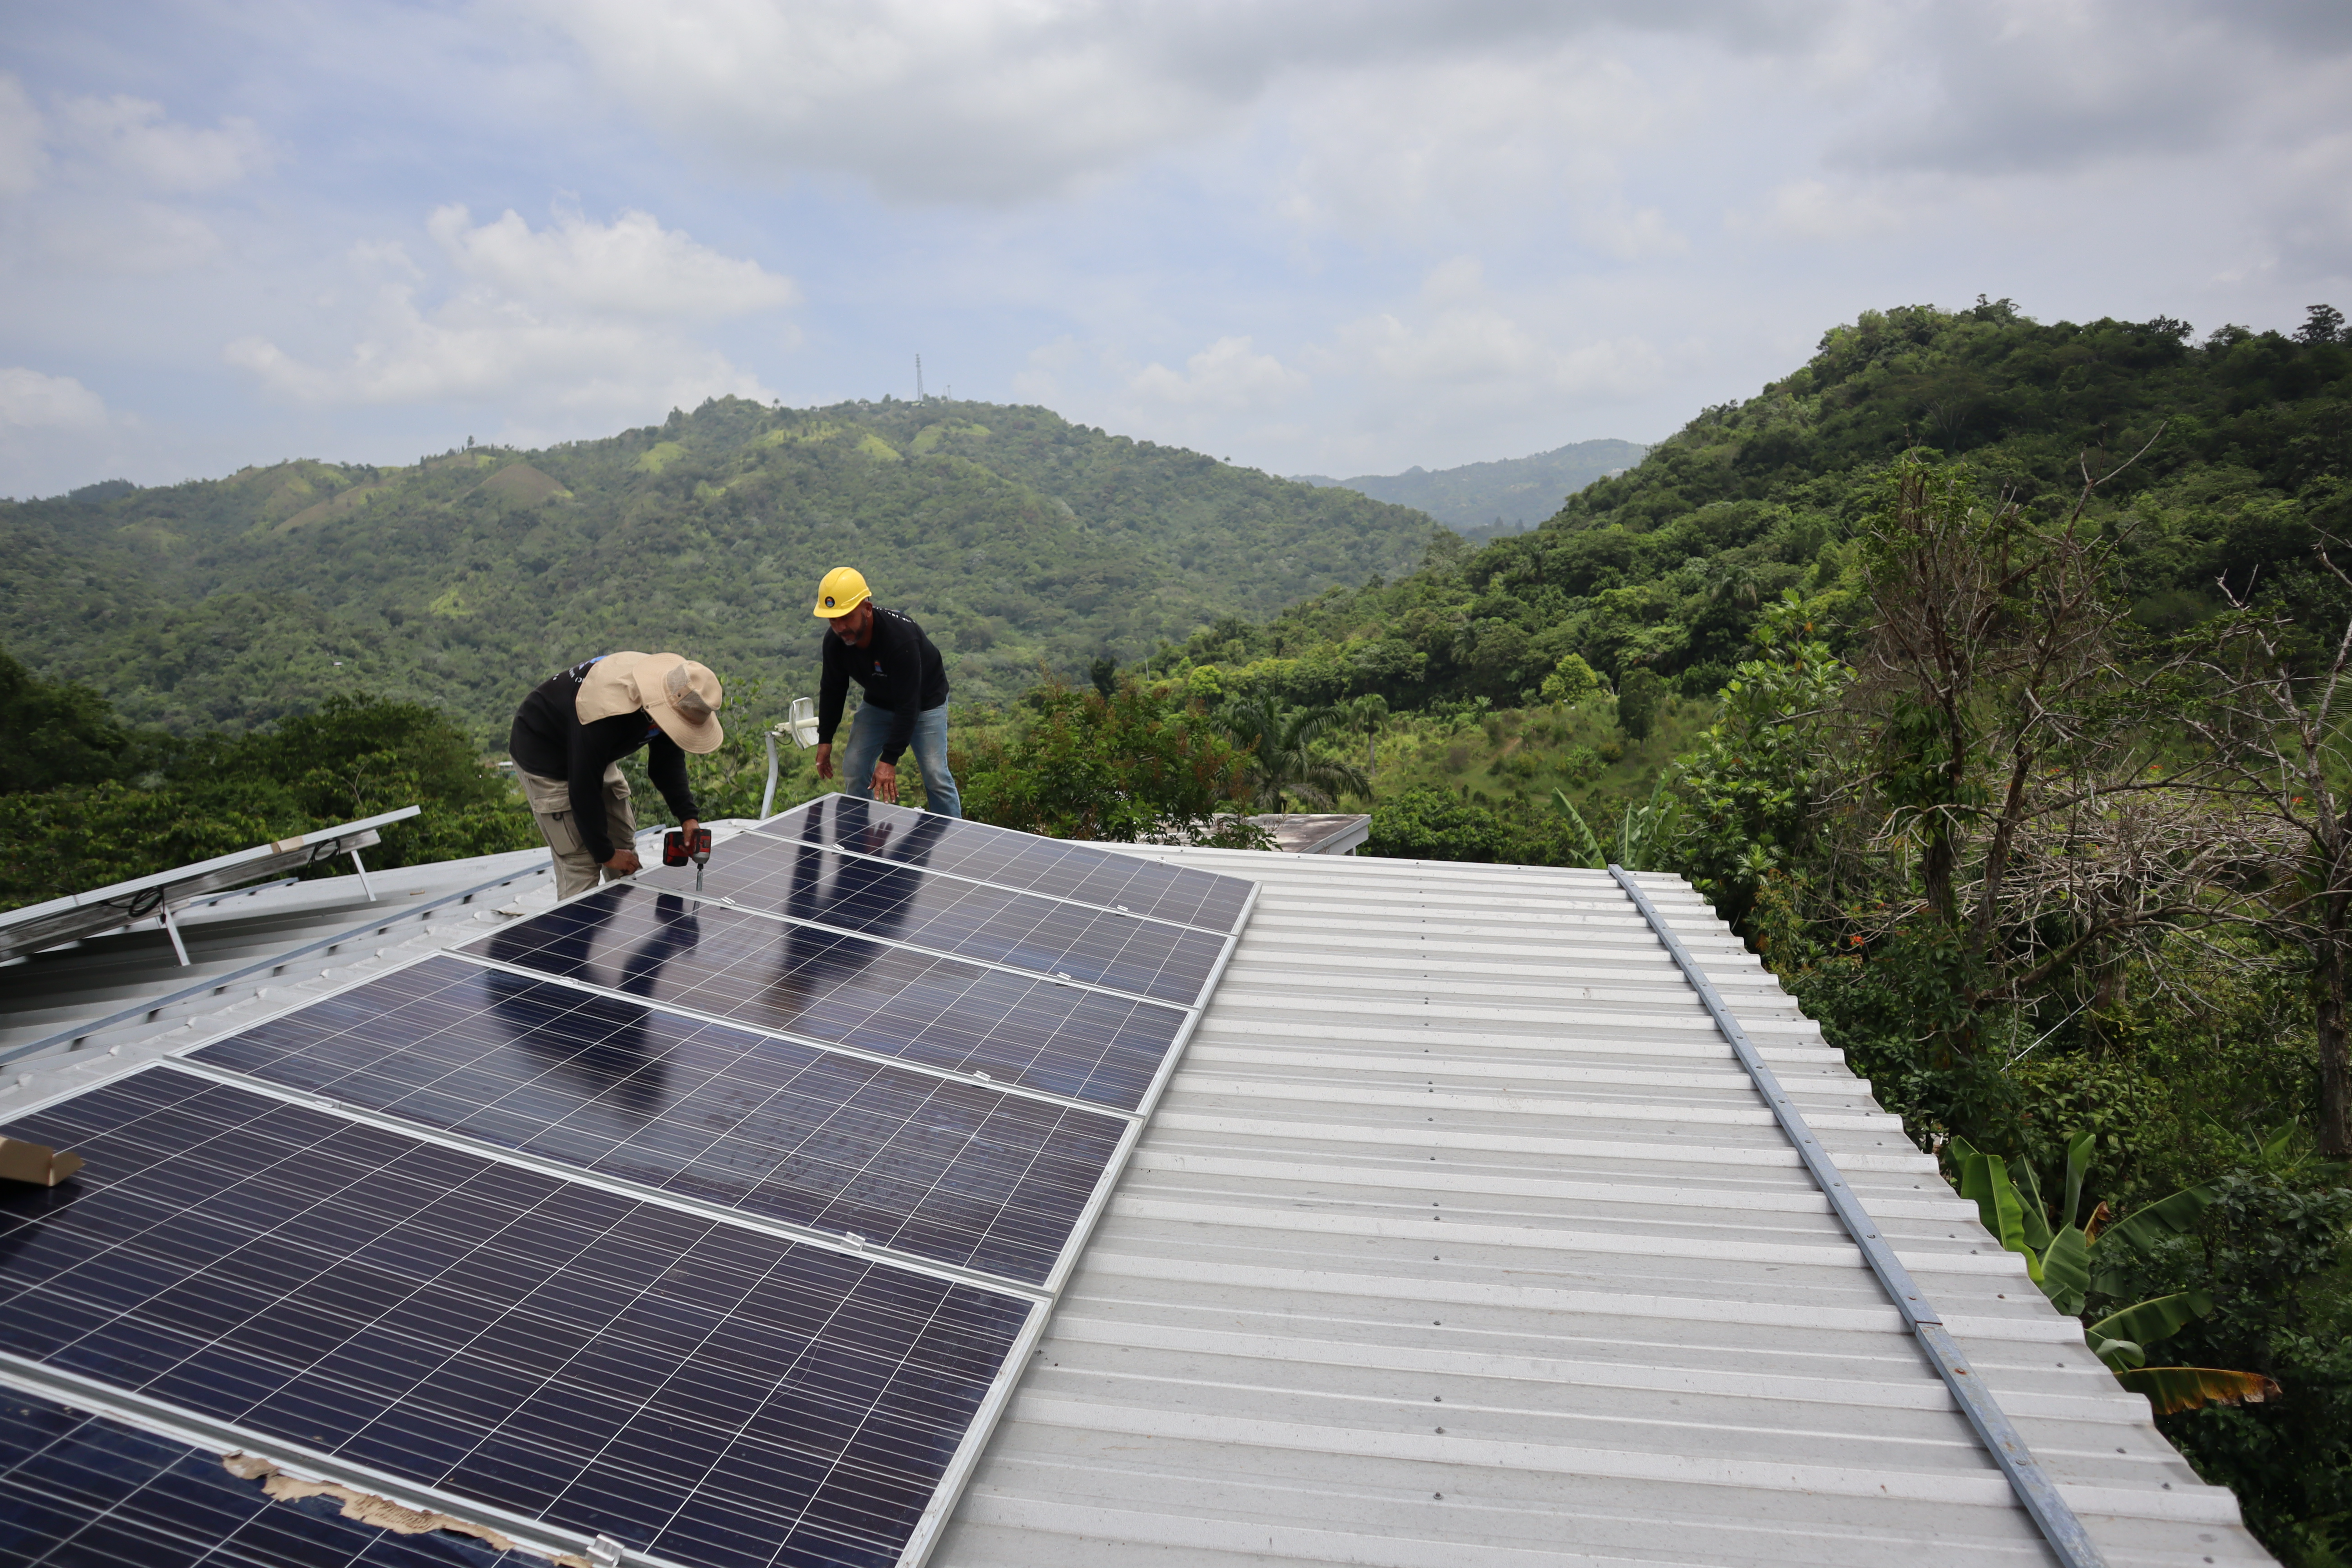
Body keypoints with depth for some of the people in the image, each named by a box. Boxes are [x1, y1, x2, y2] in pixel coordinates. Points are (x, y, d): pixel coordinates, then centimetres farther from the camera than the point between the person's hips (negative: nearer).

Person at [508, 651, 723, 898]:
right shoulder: (603, 716, -41)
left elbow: (667, 759, -4)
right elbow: (584, 788, -30)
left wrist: (688, 816, -16)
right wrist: (605, 853, -19)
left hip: (600, 758, 8)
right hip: (542, 755, -8)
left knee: (624, 845, 10)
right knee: (580, 863, -12)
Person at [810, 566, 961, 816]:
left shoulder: (901, 636, -39)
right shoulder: (835, 640, -20)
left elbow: (909, 705, -37)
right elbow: (832, 690, -1)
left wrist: (890, 759, -39)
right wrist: (825, 739, -2)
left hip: (925, 701, -5)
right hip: (877, 702, 6)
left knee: (936, 777, -13)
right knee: (854, 771, -1)